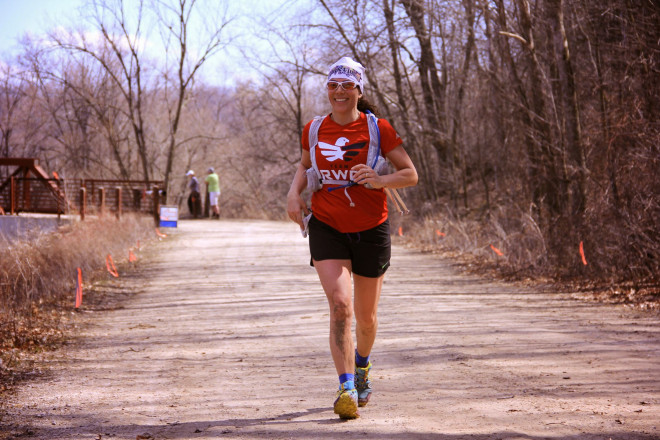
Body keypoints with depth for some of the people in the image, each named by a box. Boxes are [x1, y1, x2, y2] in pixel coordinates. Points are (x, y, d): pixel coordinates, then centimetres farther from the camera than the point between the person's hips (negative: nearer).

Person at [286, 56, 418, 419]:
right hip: (326, 229, 1)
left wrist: (379, 181, -24)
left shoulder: (378, 129, -7)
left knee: (366, 317, 12)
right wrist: (294, 193, 2)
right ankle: (347, 389, -18)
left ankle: (362, 364, 44)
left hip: (370, 231, -1)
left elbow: (410, 174, -5)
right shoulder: (314, 130, 1)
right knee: (340, 305, -19)